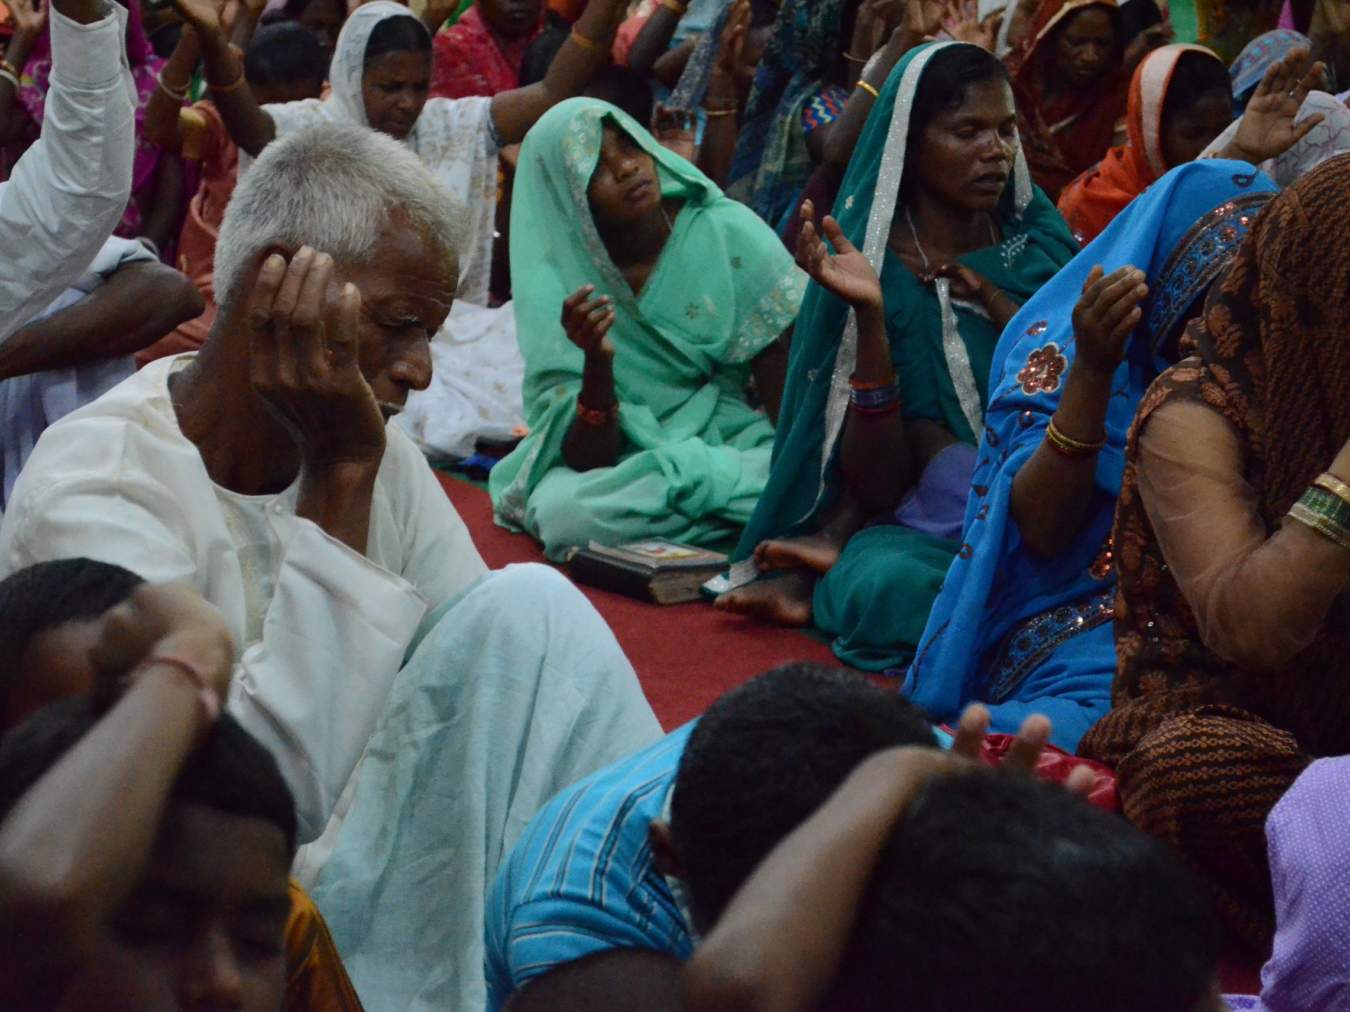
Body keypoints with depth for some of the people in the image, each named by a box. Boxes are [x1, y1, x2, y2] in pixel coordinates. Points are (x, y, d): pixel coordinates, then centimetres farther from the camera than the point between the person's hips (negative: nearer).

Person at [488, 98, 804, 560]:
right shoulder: (554, 286, -11)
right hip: (621, 461, 1)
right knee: (565, 514, -34)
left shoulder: (731, 234, -10)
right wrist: (597, 361, -33)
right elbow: (587, 459, -15)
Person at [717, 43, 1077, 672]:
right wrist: (870, 315, -21)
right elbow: (878, 483, -9)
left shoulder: (1040, 242, 8)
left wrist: (993, 301, -8)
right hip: (930, 521, -5)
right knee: (888, 589, -38)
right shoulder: (874, 271, -2)